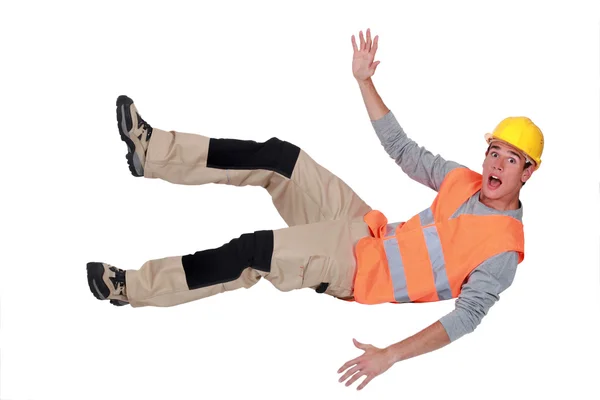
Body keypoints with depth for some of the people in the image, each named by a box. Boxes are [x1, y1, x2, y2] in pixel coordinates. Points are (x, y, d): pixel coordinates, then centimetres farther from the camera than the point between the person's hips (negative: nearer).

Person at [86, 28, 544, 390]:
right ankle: (151, 150, -5)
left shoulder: (503, 249, -15)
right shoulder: (464, 181, 8)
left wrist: (391, 355, -39)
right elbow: (402, 148, 15)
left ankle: (131, 287, -10)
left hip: (359, 272, -7)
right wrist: (365, 81, 8)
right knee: (277, 156, -9)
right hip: (366, 229, 7)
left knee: (253, 251, -23)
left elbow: (468, 314, -26)